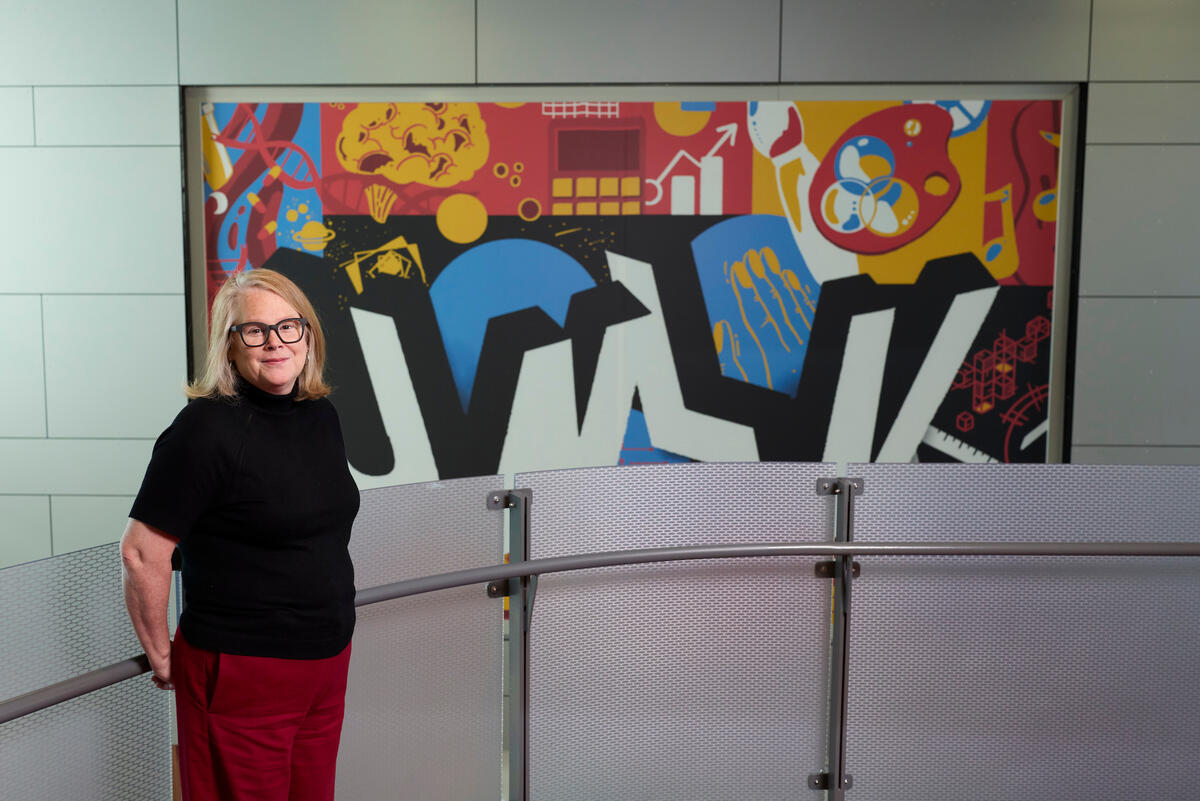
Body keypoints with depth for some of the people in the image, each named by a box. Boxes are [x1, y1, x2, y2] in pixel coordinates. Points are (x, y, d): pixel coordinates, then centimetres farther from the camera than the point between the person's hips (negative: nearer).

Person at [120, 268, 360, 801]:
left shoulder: (321, 415, 5)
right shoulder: (208, 427, -17)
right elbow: (141, 552, -15)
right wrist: (162, 658, -6)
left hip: (327, 660, 7)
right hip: (241, 672, -6)